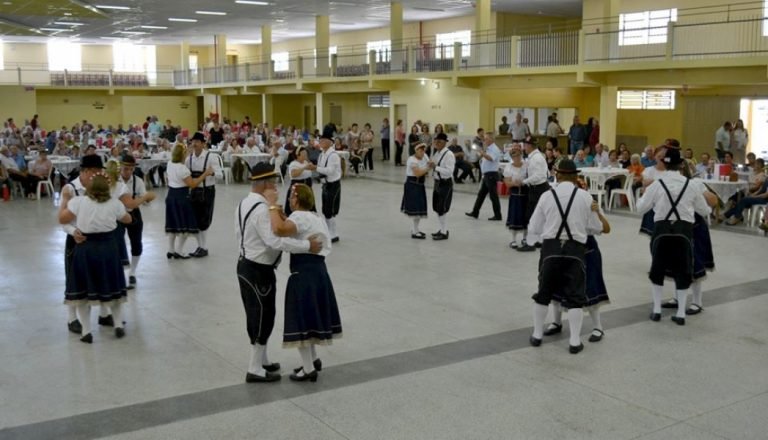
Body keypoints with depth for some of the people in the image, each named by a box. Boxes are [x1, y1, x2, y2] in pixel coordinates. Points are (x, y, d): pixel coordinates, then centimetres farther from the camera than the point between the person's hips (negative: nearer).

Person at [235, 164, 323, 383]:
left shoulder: (244, 204, 7)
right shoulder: (262, 209, -24)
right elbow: (275, 241, -32)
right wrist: (307, 245, -27)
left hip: (246, 265, 10)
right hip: (259, 271, -10)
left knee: (256, 315, 19)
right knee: (263, 317, 1)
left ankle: (261, 360, 32)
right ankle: (255, 370, 10)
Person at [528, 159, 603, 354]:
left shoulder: (547, 196, -1)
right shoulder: (585, 196, -2)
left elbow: (533, 228, 5)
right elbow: (597, 226, 7)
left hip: (551, 248, 1)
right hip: (575, 250, -1)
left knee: (543, 292, 16)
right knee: (575, 296, 8)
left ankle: (537, 335, 27)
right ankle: (575, 341, 8)